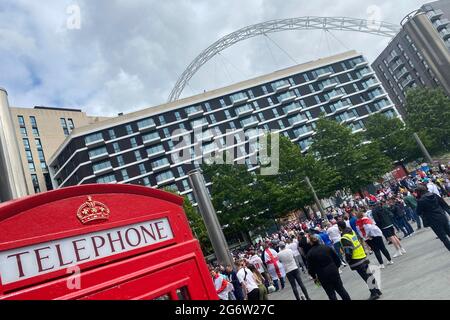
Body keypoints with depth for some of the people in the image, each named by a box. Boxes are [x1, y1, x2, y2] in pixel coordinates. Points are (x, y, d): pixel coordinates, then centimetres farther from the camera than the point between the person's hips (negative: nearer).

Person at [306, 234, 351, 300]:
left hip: (323, 276, -3)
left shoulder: (310, 254, -9)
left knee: (331, 294, 11)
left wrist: (314, 277, 10)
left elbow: (310, 268, -5)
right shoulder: (326, 247, -1)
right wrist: (336, 267, 20)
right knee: (341, 289, 19)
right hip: (334, 271, 3)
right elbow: (337, 258, 5)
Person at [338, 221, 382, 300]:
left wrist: (348, 261, -7)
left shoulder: (344, 238, -23)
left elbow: (348, 252, -21)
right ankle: (377, 290, 28)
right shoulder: (352, 232, 4)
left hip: (357, 261, -8)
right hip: (363, 257, 8)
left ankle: (374, 293, 9)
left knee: (365, 276, 1)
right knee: (369, 274, 17)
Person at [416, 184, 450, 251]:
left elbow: (419, 213, -5)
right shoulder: (434, 195, 2)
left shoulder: (421, 201, -15)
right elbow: (445, 205, 8)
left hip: (434, 222, -6)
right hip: (443, 217, 6)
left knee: (444, 238, 5)